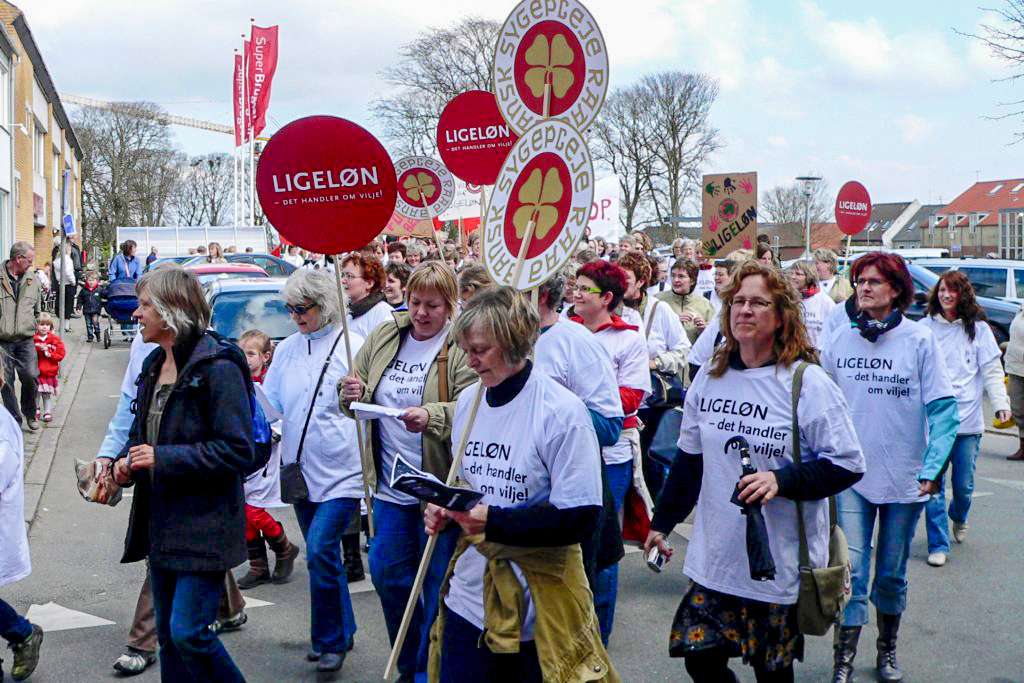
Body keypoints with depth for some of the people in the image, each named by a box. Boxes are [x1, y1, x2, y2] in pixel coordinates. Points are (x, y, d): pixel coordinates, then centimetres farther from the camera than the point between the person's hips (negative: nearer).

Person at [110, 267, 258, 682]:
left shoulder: (218, 367, -17)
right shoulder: (154, 365, 10)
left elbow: (237, 451, -20)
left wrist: (162, 458, -21)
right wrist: (127, 461, 1)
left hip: (204, 524, -8)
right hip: (161, 521, 9)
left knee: (188, 633, -9)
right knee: (168, 635, 14)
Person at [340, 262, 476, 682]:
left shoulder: (462, 348, -11)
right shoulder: (383, 337, 6)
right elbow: (355, 392, 13)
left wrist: (431, 417, -37)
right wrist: (354, 393, -10)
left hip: (440, 486, -5)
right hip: (389, 485, 6)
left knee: (437, 585, 5)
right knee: (387, 575, 12)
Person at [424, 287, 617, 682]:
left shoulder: (562, 412, -17)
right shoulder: (467, 400, 4)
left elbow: (580, 518, -19)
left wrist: (494, 522, -26)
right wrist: (445, 509, -4)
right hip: (469, 595, 6)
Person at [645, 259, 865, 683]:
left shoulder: (808, 383, -10)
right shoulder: (709, 378, 6)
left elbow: (848, 463, -10)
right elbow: (689, 459, 16)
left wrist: (782, 480, -22)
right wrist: (663, 522, 18)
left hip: (780, 563, -4)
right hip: (714, 557, 4)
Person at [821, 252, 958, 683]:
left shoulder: (919, 340, -7)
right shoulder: (840, 339, 0)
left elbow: (943, 410, -8)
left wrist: (931, 469, -16)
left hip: (904, 480, 0)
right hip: (851, 476, 1)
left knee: (891, 575, 14)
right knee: (851, 570, -7)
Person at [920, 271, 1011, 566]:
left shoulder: (978, 329, 4)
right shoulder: (925, 327, 3)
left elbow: (992, 370, 5)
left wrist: (1000, 403, -7)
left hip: (968, 420, 1)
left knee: (964, 483, 7)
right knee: (933, 484, -4)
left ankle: (959, 518, 40)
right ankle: (938, 545, 6)